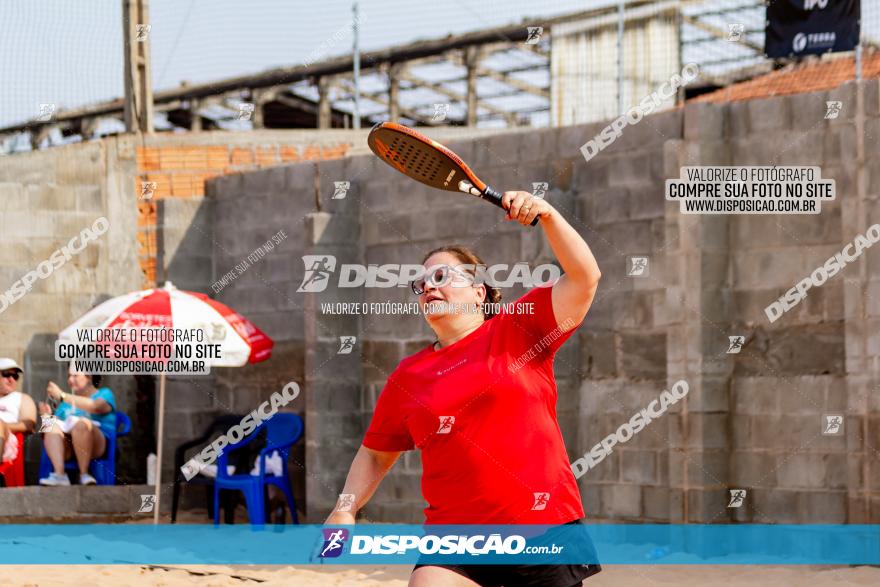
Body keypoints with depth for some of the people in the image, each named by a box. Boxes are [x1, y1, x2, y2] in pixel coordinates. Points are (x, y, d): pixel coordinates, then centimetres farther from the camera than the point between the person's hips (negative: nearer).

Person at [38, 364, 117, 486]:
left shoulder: (104, 394, 12)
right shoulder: (66, 403, 29)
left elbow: (95, 407, -12)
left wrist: (63, 396, -13)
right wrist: (47, 416, -3)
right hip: (67, 449, 4)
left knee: (80, 424, -34)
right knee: (52, 427, -25)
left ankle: (84, 475, -33)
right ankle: (59, 474, -42)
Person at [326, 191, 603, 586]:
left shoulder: (517, 330, 3)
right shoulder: (407, 376, 12)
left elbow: (584, 278, -7)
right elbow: (375, 453, 21)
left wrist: (546, 214, -18)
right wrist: (346, 508, 6)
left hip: (544, 526, -2)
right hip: (456, 538, 2)